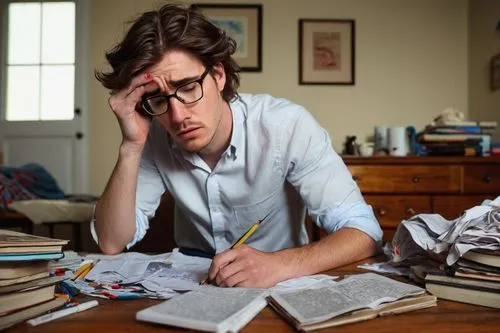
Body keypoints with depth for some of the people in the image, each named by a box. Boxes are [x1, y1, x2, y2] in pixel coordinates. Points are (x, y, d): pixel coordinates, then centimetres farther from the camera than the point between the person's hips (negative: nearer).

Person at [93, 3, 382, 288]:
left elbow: (364, 232, -23)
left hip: (282, 286, -1)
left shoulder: (286, 125, -22)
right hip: (192, 283, 2)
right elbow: (112, 243, -13)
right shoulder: (154, 136, -11)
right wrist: (131, 147, -25)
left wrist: (279, 264, -40)